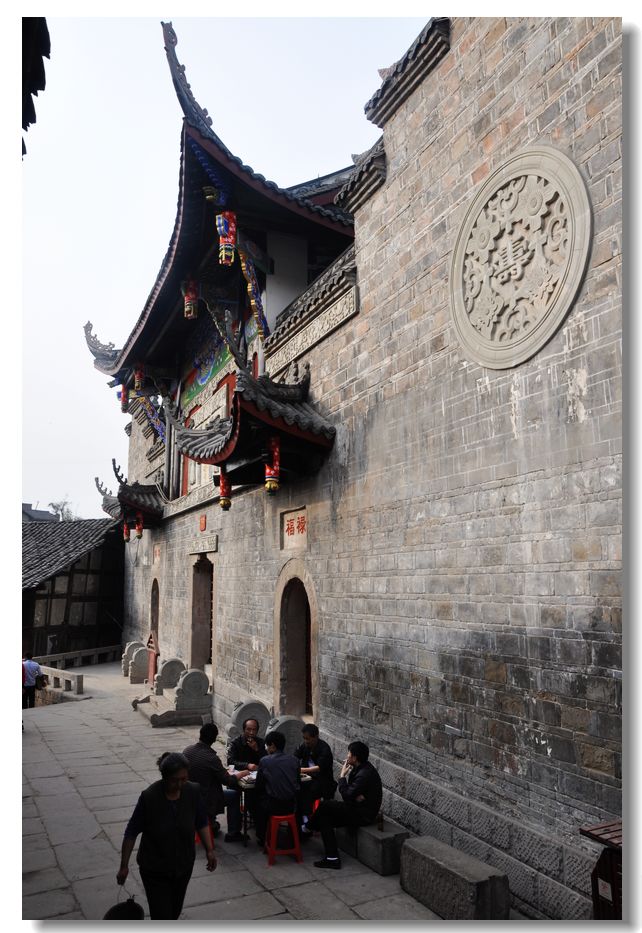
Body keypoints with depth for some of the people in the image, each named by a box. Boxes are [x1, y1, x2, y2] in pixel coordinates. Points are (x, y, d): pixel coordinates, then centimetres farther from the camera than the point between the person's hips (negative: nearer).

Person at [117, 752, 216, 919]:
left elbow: (201, 823, 1)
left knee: (174, 912, 21)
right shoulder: (149, 797, -24)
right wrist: (124, 866, -8)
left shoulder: (193, 791, -14)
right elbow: (131, 833, -12)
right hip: (155, 869, -4)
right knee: (162, 916, -4)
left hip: (184, 865, 4)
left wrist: (209, 850, -4)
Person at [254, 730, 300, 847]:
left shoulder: (264, 761, -8)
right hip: (291, 806, 3)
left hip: (273, 807, -3)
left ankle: (261, 837, 34)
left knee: (258, 799, 28)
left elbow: (259, 786, -1)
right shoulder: (294, 760, 2)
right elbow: (298, 783, 10)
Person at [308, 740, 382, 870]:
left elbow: (347, 796, -25)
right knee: (324, 817, 2)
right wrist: (356, 796, -14)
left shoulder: (365, 774, -26)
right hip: (358, 808, 10)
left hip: (364, 814, -10)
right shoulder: (360, 768, 5)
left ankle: (309, 826, 10)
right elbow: (350, 792, 9)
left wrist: (342, 775, -14)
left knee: (324, 805, -12)